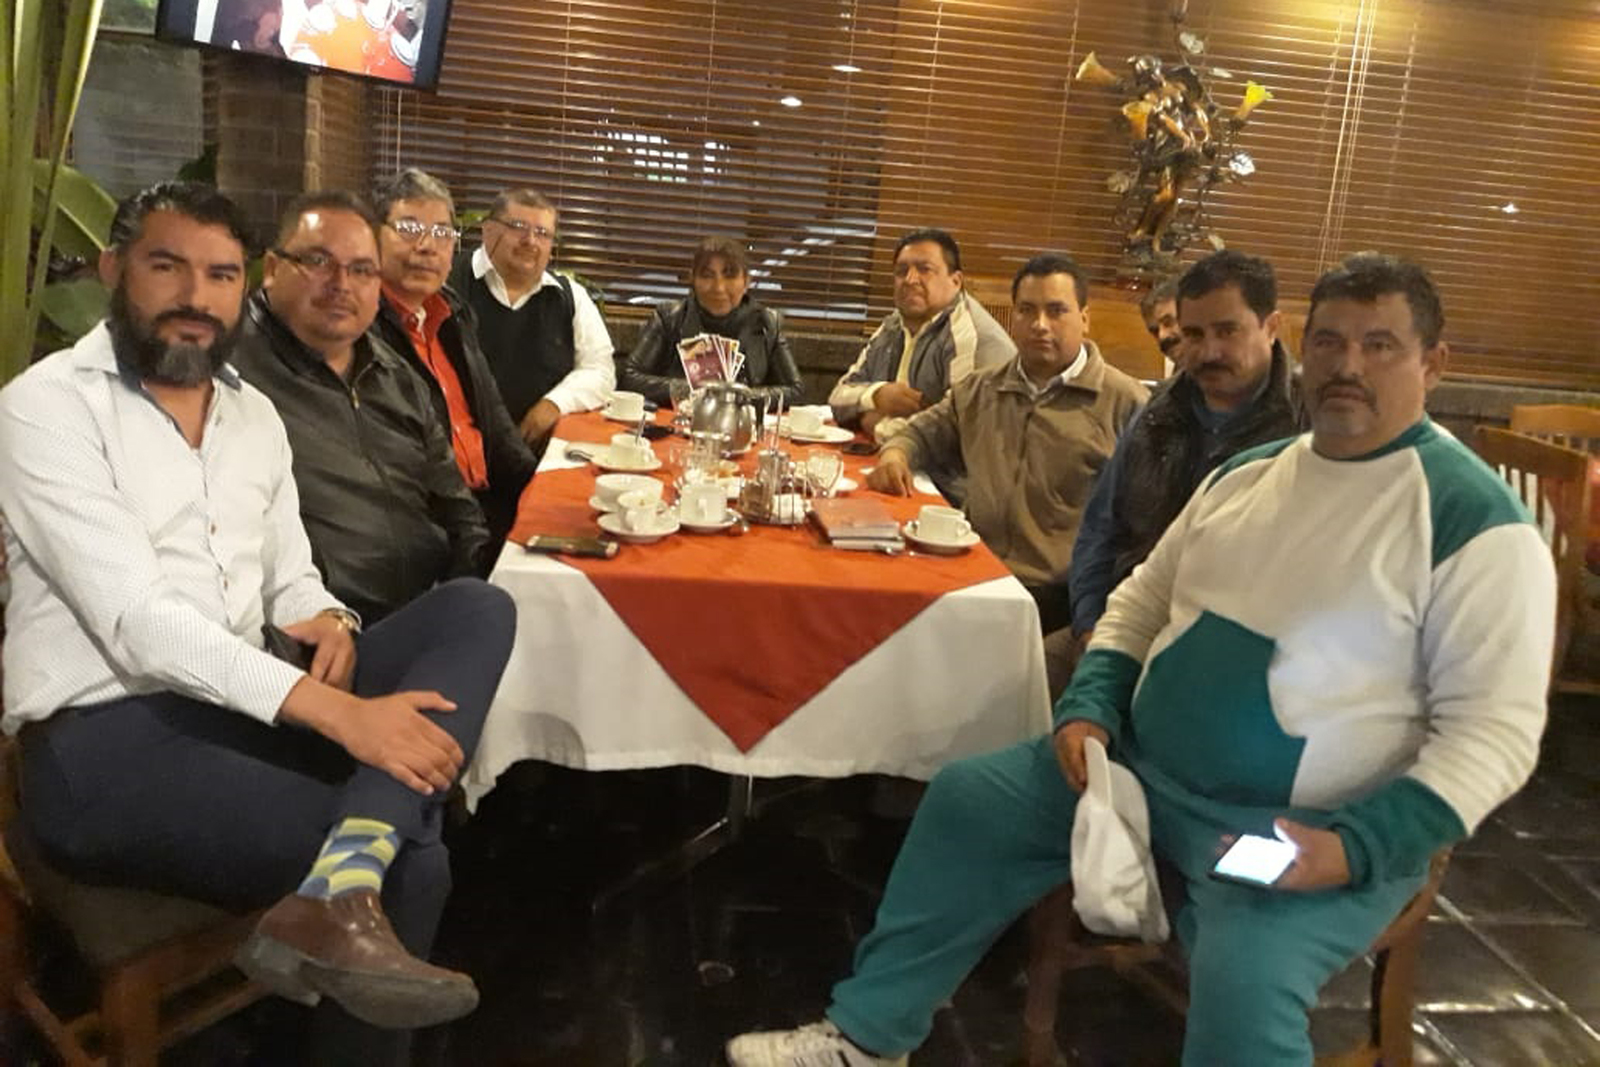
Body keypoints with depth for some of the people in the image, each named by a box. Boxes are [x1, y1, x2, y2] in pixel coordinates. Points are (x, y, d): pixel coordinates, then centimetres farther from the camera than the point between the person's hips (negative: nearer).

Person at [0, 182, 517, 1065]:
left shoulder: (253, 413, 14)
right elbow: (135, 617, -20)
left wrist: (326, 621, -11)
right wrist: (338, 712, -30)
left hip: (244, 707, 7)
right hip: (105, 739, -7)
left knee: (476, 610, -18)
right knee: (411, 860, -26)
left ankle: (339, 894, -31)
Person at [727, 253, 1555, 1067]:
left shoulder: (1476, 522, -13)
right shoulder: (1247, 471, 8)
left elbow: (1496, 727, -15)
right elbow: (1143, 597, 16)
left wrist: (1359, 847, -25)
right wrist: (1087, 708, 0)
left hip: (1306, 828, -6)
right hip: (1145, 766, 7)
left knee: (1240, 986, -33)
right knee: (967, 799, 4)